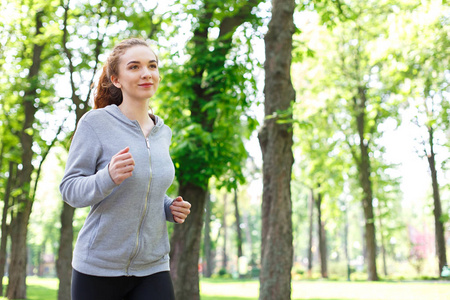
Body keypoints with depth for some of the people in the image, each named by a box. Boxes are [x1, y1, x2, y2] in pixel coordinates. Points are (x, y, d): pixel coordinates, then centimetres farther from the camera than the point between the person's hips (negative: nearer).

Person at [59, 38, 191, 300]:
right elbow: (70, 190, -8)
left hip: (153, 267, 4)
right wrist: (109, 177, -27)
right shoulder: (95, 123, -7)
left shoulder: (163, 133, 9)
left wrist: (170, 208, 2)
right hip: (99, 268, -4)